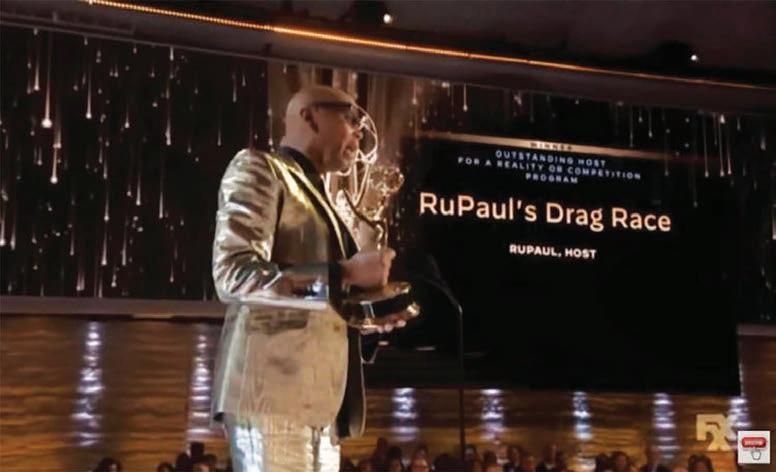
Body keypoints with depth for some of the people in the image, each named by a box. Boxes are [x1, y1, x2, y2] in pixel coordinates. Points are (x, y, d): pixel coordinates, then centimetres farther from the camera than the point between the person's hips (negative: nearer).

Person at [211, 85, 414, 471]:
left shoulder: (314, 196, 26)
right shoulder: (258, 169, 1)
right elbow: (233, 276, -14)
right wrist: (344, 275, -15)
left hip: (320, 398, 9)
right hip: (274, 390, -9)